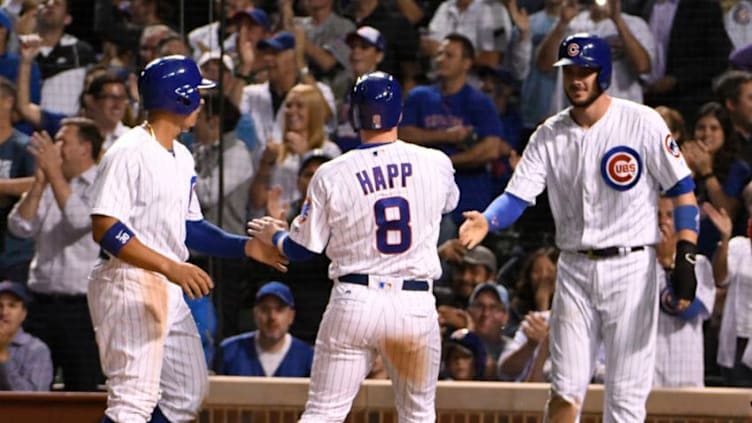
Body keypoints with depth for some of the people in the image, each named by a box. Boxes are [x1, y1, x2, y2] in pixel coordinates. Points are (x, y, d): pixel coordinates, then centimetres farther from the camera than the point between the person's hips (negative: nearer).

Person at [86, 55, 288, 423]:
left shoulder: (182, 157, 16)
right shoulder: (130, 153, -13)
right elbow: (105, 229, -21)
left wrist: (247, 247, 9)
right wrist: (171, 267, -27)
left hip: (171, 291, 10)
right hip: (129, 285, -10)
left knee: (188, 392, 11)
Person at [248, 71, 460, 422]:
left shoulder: (331, 175, -5)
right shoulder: (436, 164, -1)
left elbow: (303, 248, 3)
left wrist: (273, 235, 25)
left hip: (354, 301, -1)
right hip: (415, 303, 1)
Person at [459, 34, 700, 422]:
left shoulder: (642, 123, -7)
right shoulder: (550, 134, 4)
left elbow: (682, 191, -5)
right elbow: (518, 195, -3)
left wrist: (685, 259, -15)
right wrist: (486, 222, -25)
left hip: (631, 268, -3)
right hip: (574, 269, 3)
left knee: (626, 391, -2)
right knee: (565, 388, 2)